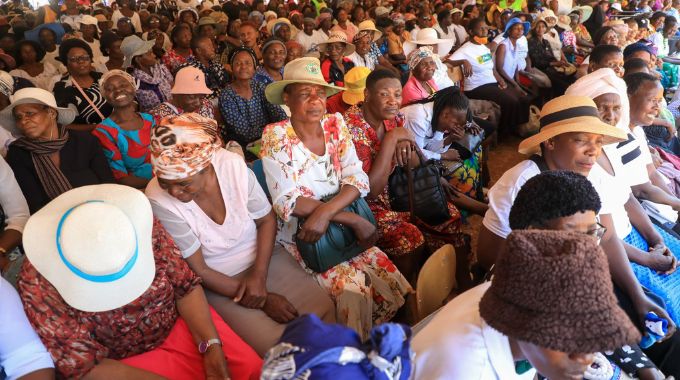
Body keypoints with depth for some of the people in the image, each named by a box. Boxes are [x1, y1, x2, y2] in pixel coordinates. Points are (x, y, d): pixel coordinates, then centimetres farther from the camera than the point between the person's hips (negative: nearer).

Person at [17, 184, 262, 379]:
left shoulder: (141, 226, -20)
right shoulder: (39, 284, -26)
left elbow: (184, 284, -9)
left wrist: (211, 344, -20)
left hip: (182, 323, 3)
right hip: (122, 360, -3)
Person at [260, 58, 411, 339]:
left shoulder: (335, 125, 0)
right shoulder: (276, 136, -12)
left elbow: (357, 179, -6)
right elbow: (286, 202, -18)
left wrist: (325, 212, -26)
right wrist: (354, 221, -21)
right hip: (302, 235, -4)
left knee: (391, 282, -10)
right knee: (353, 289, -20)